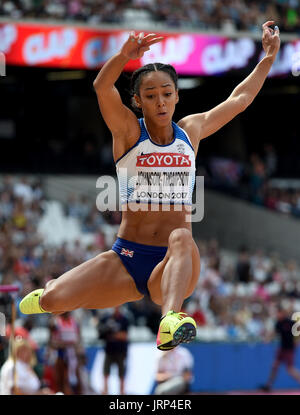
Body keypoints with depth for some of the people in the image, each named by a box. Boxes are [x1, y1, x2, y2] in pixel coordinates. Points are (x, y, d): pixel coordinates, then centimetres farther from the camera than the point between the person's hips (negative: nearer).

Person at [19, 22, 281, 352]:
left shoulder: (191, 131, 11)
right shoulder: (128, 132, 1)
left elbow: (240, 99, 22)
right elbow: (102, 87, -18)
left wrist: (269, 57, 22)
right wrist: (125, 56, -35)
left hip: (174, 266, 0)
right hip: (126, 260, 0)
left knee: (181, 237, -36)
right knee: (51, 300, -14)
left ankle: (171, 320, -59)